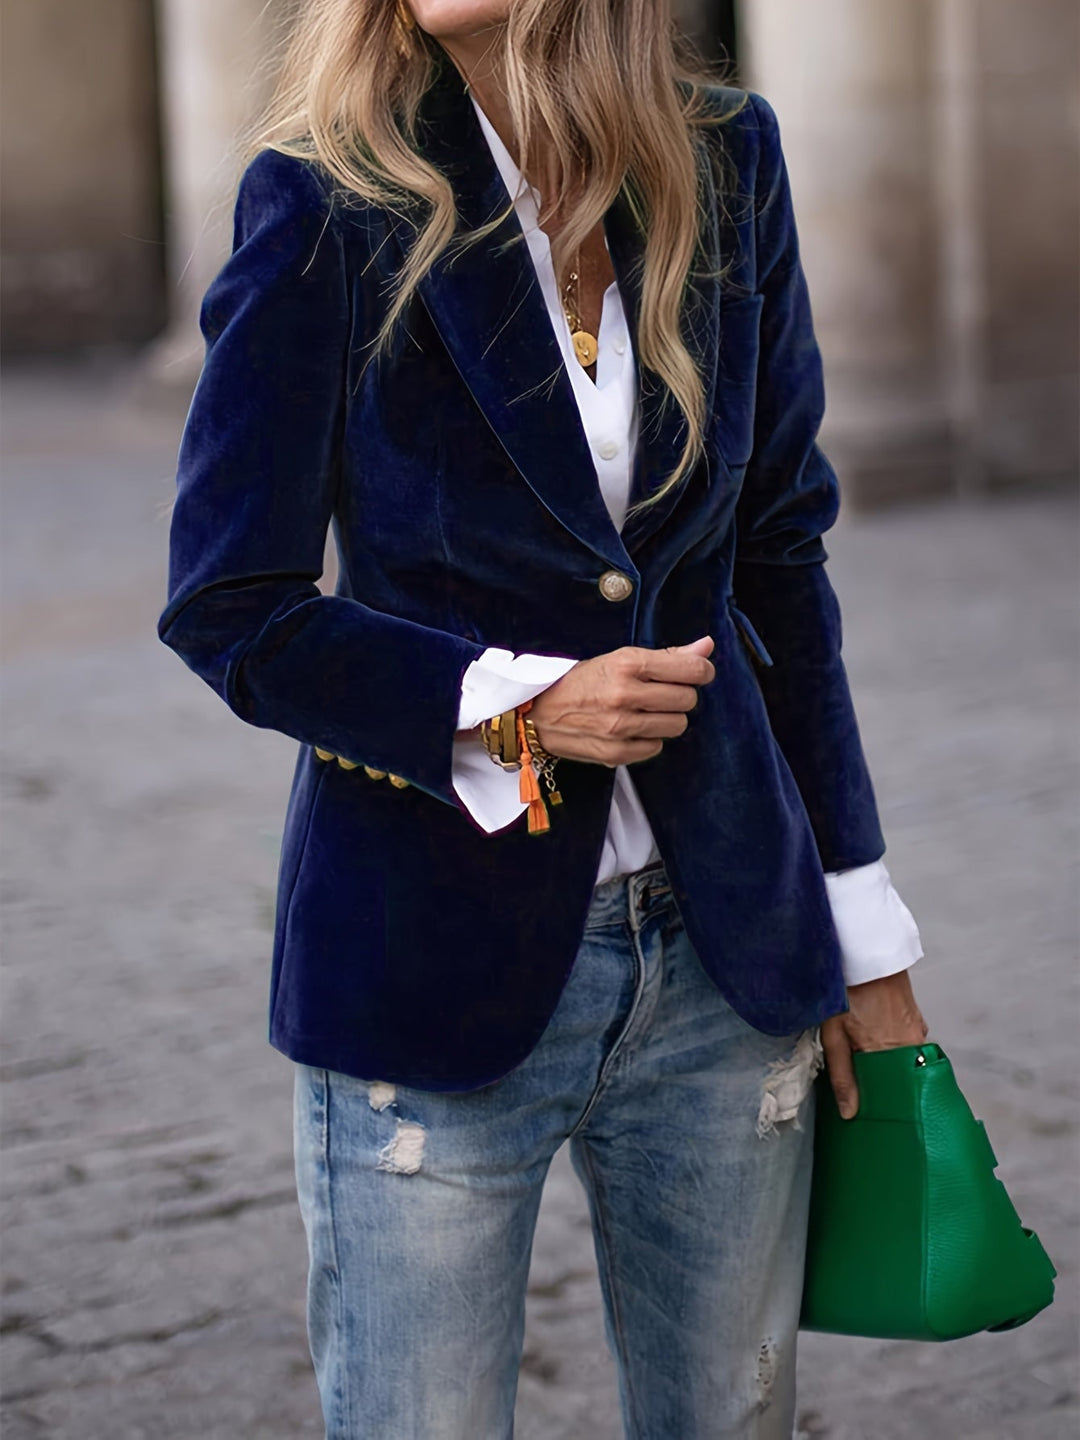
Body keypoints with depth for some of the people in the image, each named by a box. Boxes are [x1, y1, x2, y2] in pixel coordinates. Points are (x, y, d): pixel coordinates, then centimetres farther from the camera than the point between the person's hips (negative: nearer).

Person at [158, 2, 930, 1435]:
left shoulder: (724, 161, 3)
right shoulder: (325, 204, -9)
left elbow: (779, 552, 9)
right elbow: (230, 612, -5)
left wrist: (860, 935, 9)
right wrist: (516, 708, -17)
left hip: (724, 954, 4)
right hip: (439, 961, -3)